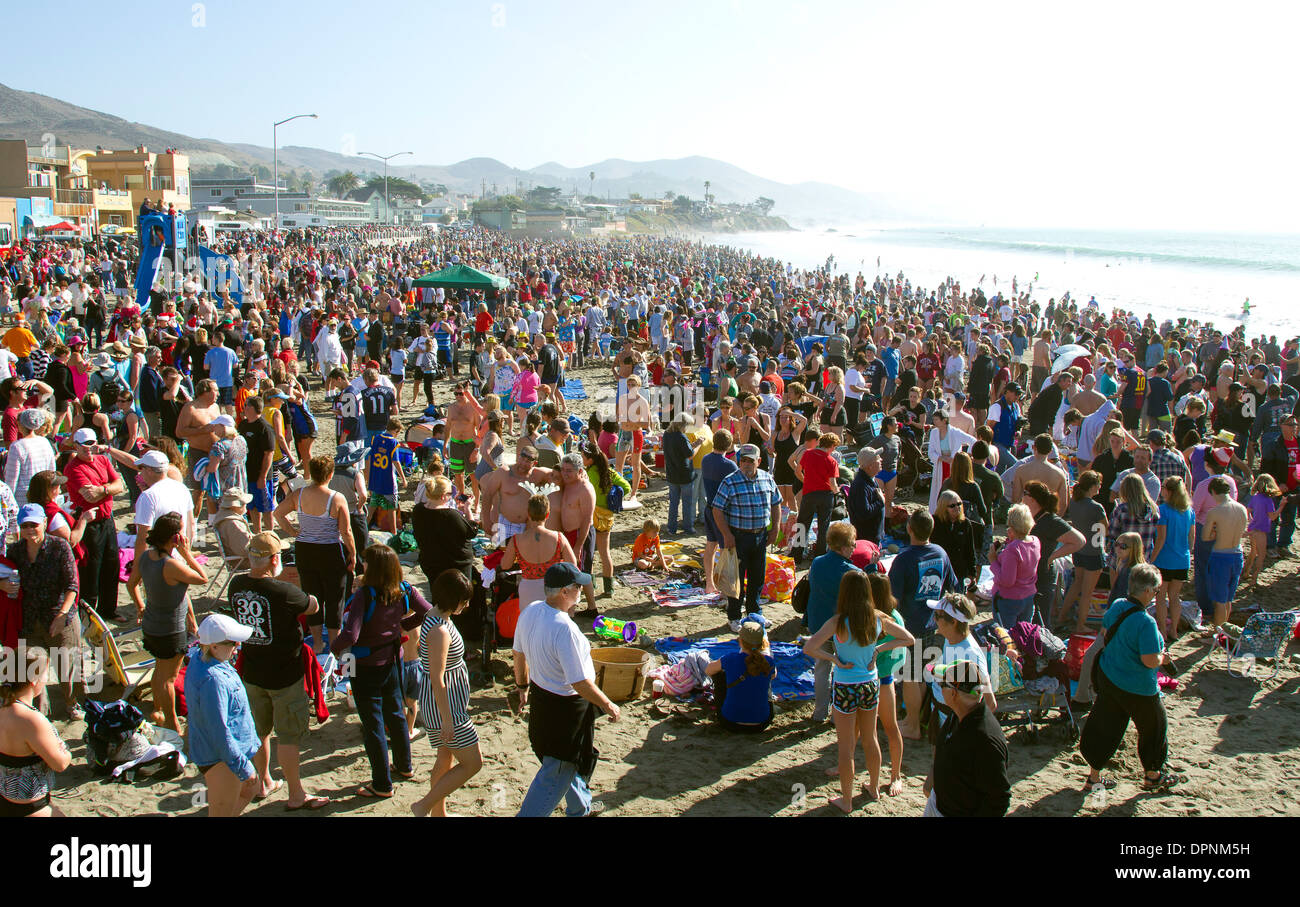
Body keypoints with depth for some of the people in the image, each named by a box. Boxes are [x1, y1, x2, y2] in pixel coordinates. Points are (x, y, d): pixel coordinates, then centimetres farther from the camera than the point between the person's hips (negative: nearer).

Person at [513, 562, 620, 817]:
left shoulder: (529, 613, -7)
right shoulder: (565, 629, -32)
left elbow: (519, 655, 8)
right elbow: (580, 683, -27)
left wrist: (523, 687, 25)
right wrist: (608, 706, -13)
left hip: (540, 694, 10)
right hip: (566, 707, -9)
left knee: (571, 760, 30)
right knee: (556, 772, 7)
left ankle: (580, 807, 51)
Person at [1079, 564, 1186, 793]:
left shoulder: (1116, 606, -5)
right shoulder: (1146, 622, -28)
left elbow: (1104, 633, 11)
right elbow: (1150, 661, -28)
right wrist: (1162, 658, -7)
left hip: (1107, 677, 7)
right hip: (1137, 688, -7)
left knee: (1105, 725, 17)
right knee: (1153, 726, 18)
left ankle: (1094, 777, 26)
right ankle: (1153, 776, 37)